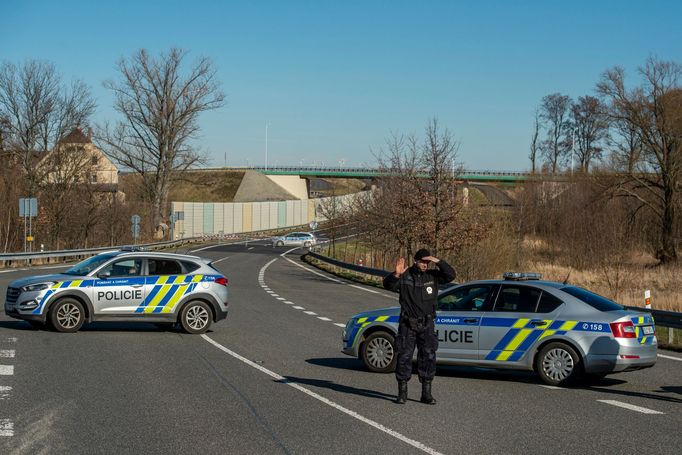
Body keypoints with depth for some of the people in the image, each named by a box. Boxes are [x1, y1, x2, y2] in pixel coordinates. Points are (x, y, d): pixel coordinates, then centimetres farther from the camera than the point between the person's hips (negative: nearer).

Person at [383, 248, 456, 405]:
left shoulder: (433, 276, 3)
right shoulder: (405, 276, -3)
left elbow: (451, 275, -7)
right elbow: (388, 285, -15)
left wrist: (438, 262, -19)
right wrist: (396, 275, -35)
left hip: (426, 324, 2)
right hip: (407, 324, -2)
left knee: (428, 356, -1)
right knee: (404, 356, 0)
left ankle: (426, 393, 6)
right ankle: (402, 392, 9)